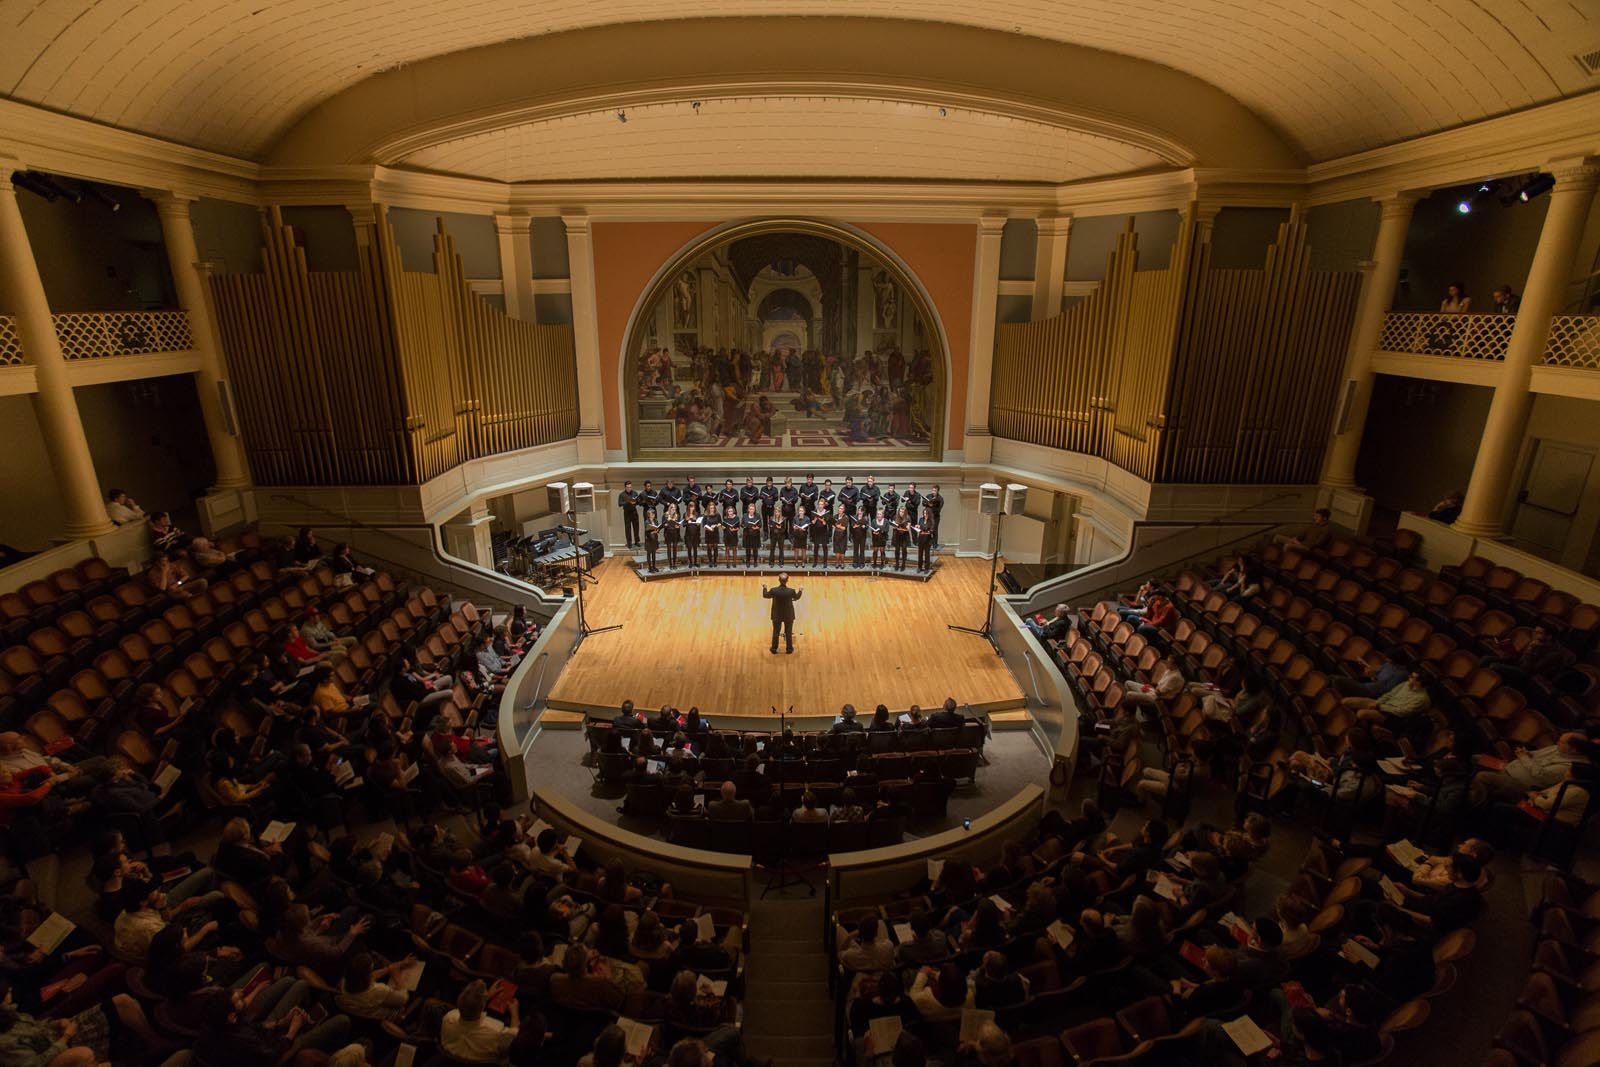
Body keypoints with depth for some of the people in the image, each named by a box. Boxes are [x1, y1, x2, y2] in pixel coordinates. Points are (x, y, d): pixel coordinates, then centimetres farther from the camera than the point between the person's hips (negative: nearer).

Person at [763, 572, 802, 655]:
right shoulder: (791, 591, -25)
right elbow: (796, 597, -1)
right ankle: (789, 648, 33)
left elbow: (765, 595, -3)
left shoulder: (774, 591, -25)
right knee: (789, 632, 19)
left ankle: (774, 649, 32)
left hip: (777, 615, 1)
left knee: (775, 632, 19)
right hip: (788, 615, 0)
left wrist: (764, 588, 17)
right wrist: (800, 591, 18)